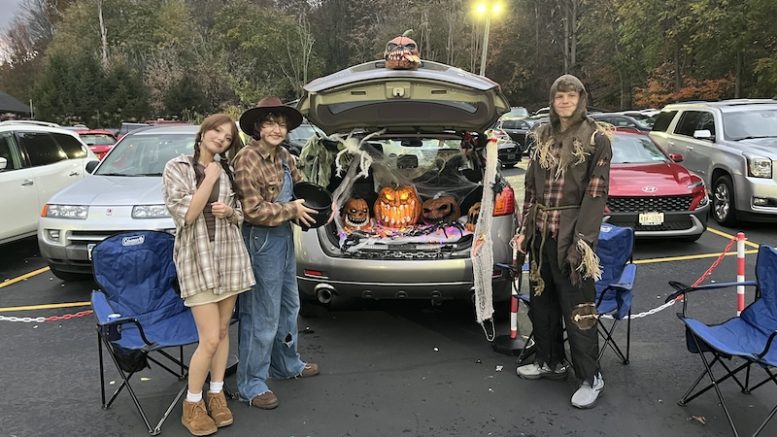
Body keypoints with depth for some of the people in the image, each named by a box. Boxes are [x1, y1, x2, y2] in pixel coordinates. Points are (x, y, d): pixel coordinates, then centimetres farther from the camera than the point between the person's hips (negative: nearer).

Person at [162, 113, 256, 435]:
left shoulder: (227, 171, 10)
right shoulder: (177, 167, -3)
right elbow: (186, 214, -14)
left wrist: (229, 211, -6)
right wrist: (209, 180, -13)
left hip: (229, 255, 5)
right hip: (196, 257, -5)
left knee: (223, 331, 11)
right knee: (210, 338, -7)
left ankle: (216, 393, 27)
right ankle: (192, 404, 12)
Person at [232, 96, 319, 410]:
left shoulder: (283, 156, 6)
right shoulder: (247, 159, -19)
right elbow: (253, 211, -23)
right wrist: (292, 210, -14)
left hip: (284, 238, 9)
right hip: (261, 241, -9)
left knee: (289, 305, 22)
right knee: (262, 315, 0)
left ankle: (287, 364, 41)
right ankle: (252, 383, 16)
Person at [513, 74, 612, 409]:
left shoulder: (596, 139, -5)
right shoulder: (545, 136, 11)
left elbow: (595, 193, -11)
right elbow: (531, 186, 12)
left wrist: (581, 242, -18)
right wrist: (525, 229, 7)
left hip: (571, 234, -6)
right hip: (541, 232, 6)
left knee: (576, 306, -1)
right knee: (541, 301, 16)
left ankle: (590, 378, 14)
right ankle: (550, 361, 34)